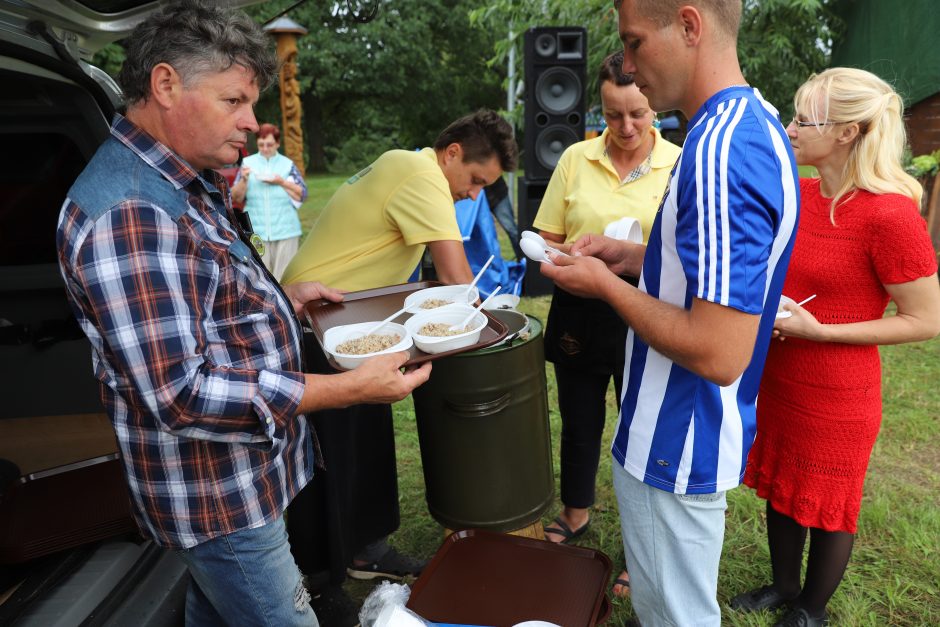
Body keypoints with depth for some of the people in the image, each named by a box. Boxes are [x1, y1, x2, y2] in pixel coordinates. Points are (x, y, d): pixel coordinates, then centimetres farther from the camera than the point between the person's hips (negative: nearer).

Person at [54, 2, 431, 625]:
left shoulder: (186, 184, 7)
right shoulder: (126, 215, -27)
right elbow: (180, 396, -30)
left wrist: (281, 299, 5)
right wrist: (352, 387, -31)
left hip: (227, 476, 10)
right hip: (218, 501, -10)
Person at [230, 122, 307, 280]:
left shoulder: (287, 164, 8)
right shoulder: (248, 163, 9)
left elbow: (302, 194, 4)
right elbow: (236, 198, 6)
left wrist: (282, 182, -9)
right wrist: (243, 180, -12)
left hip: (285, 231, 0)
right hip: (256, 231, 0)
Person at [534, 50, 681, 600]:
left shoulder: (680, 166, -5)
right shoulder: (576, 159, -1)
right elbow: (547, 240, 3)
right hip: (579, 314, 2)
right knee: (579, 422, 19)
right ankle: (577, 513, 46)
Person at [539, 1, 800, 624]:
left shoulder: (722, 152, -29)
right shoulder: (754, 119, 5)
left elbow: (718, 355, -31)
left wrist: (608, 285, -17)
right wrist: (630, 254, 6)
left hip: (677, 449, -9)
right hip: (684, 434, 10)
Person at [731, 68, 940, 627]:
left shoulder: (890, 213, -21)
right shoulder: (797, 194, 0)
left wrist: (819, 330, -21)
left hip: (838, 398, -6)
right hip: (778, 381, 6)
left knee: (828, 506, 15)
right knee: (780, 490, 21)